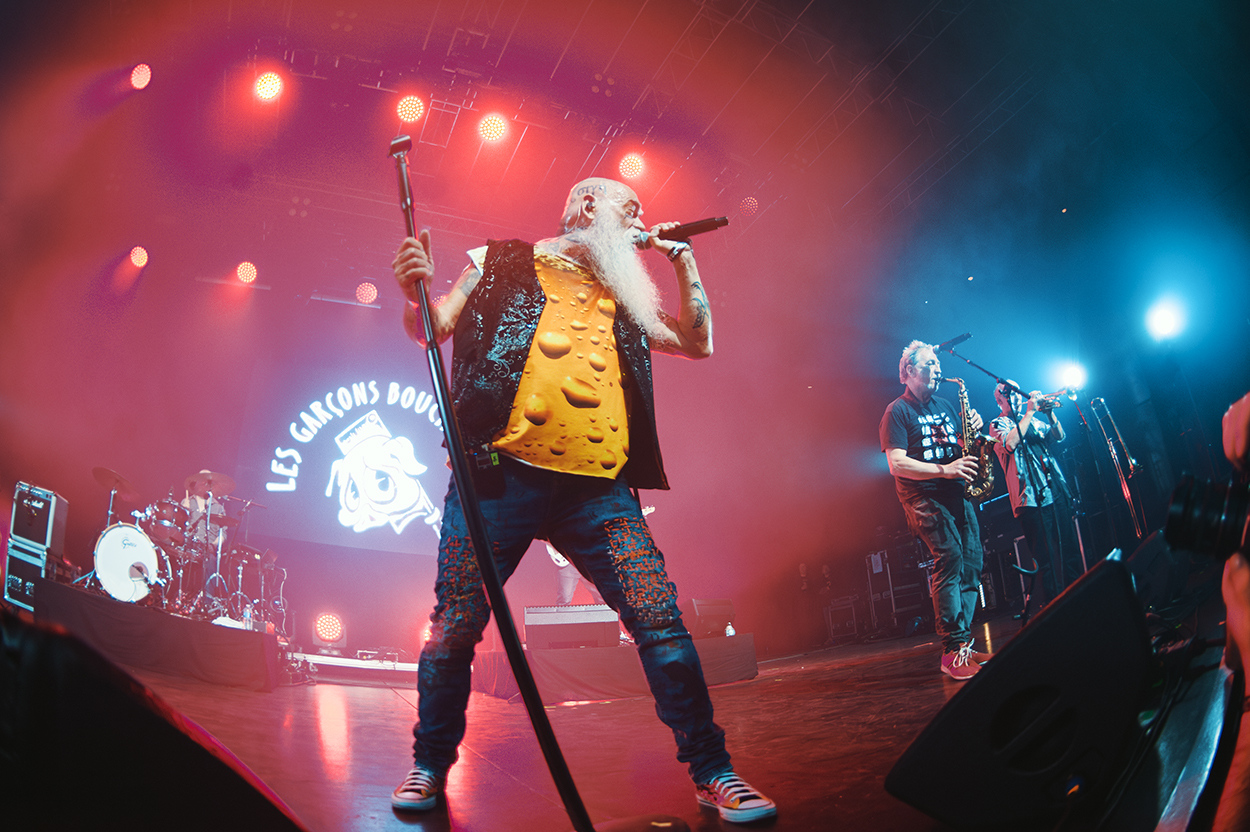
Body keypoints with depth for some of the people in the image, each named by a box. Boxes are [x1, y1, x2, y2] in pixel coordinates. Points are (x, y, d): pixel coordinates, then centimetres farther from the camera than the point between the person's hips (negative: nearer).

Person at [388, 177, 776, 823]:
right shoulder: (503, 262, 14)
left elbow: (697, 343, 25)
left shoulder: (619, 295, 25)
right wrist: (415, 292, -14)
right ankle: (429, 767, 23)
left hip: (598, 489, 3)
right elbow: (434, 328, 9)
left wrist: (683, 259, 21)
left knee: (660, 623, -5)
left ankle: (712, 773, 7)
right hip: (501, 476, -3)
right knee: (455, 627, 1)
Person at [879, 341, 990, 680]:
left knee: (972, 561, 1)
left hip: (958, 493, 7)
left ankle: (963, 643, 10)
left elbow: (963, 446, 24)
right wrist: (944, 469, -19)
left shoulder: (946, 406, 20)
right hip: (924, 497, -7)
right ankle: (952, 652, -19)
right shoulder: (897, 411, -2)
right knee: (950, 557, -20)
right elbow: (897, 464, -11)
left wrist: (974, 429, 2)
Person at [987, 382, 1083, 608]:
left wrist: (1050, 413, -4)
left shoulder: (1035, 419, 24)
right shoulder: (998, 424, 5)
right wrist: (1029, 412, -12)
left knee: (1071, 550, 7)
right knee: (1047, 558, -7)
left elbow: (1059, 437, 12)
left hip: (1057, 490, 6)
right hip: (1030, 496, -6)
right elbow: (1010, 442, -15)